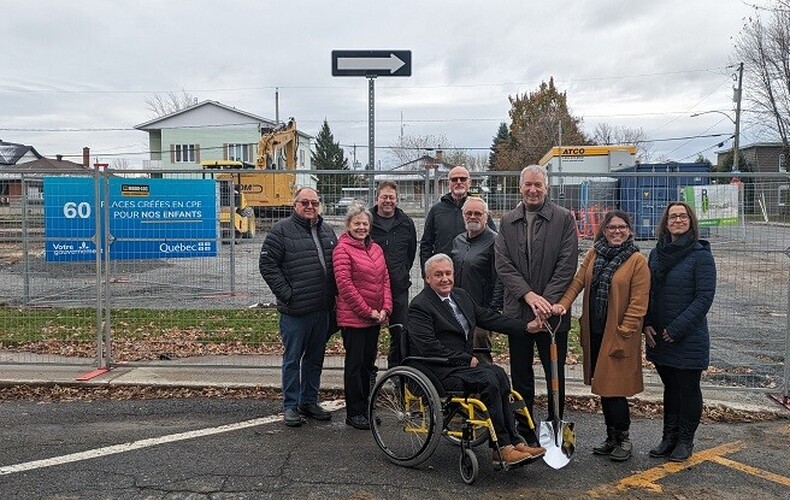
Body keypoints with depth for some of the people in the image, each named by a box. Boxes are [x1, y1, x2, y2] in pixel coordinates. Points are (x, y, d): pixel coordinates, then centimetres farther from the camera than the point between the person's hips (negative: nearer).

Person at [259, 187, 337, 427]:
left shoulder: (327, 231, 13)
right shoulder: (282, 230, -6)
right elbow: (267, 264, -10)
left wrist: (334, 293, 9)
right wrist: (286, 294, -13)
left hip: (322, 309, 6)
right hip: (295, 310, -6)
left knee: (315, 358, 15)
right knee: (292, 358, 4)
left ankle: (309, 401, 28)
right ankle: (291, 405, 16)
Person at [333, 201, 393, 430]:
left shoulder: (375, 248, 12)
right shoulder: (342, 249, -10)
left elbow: (385, 279, 12)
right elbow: (345, 285, -16)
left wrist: (385, 308, 0)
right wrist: (367, 311, -14)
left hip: (375, 318, 7)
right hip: (353, 317, -7)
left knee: (368, 362, 14)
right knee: (355, 364, 1)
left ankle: (365, 407, 26)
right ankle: (354, 413, 12)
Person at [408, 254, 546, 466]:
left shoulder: (461, 295, 16)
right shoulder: (419, 306, -9)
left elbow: (488, 318, 14)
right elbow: (429, 348, -17)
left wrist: (526, 327, 3)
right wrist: (467, 359, -14)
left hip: (465, 362, 7)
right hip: (440, 372, -7)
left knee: (499, 373, -20)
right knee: (488, 379, -26)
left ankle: (513, 441, -18)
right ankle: (503, 447, -21)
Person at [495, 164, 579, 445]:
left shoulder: (564, 219, -2)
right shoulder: (507, 222, 6)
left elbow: (567, 265, -8)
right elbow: (503, 264, -1)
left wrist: (546, 301, -15)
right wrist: (529, 295, -14)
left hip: (552, 310, -2)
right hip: (517, 310, 3)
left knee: (555, 376, 10)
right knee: (520, 377, 10)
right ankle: (525, 434, 23)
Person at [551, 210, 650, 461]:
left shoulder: (638, 261, -6)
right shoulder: (593, 254, 10)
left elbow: (638, 302, -10)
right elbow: (578, 281, 2)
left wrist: (624, 332, -14)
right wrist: (563, 304, -14)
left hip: (618, 335, -5)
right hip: (594, 332, 6)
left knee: (614, 387, -3)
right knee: (602, 386, 14)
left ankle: (622, 438, 17)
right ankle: (612, 437, 28)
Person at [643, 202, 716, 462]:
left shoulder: (701, 255, -9)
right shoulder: (657, 253, 7)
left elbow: (705, 296, -14)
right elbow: (648, 292, 11)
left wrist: (676, 328, -16)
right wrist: (647, 324, -2)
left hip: (689, 338, -5)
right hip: (658, 337, 5)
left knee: (688, 389, 8)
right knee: (670, 387, 16)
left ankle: (685, 441, 22)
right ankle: (669, 437, 26)